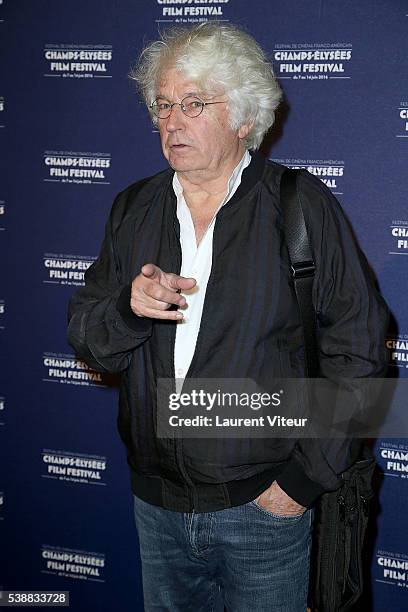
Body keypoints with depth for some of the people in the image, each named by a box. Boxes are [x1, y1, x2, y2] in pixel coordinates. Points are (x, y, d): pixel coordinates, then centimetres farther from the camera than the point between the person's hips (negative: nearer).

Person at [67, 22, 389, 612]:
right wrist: (130, 307, -17)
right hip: (157, 503, 4)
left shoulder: (303, 205, -9)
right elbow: (87, 342, 5)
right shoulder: (134, 209, 4)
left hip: (263, 504, -3)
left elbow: (358, 348, -10)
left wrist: (306, 477, -12)